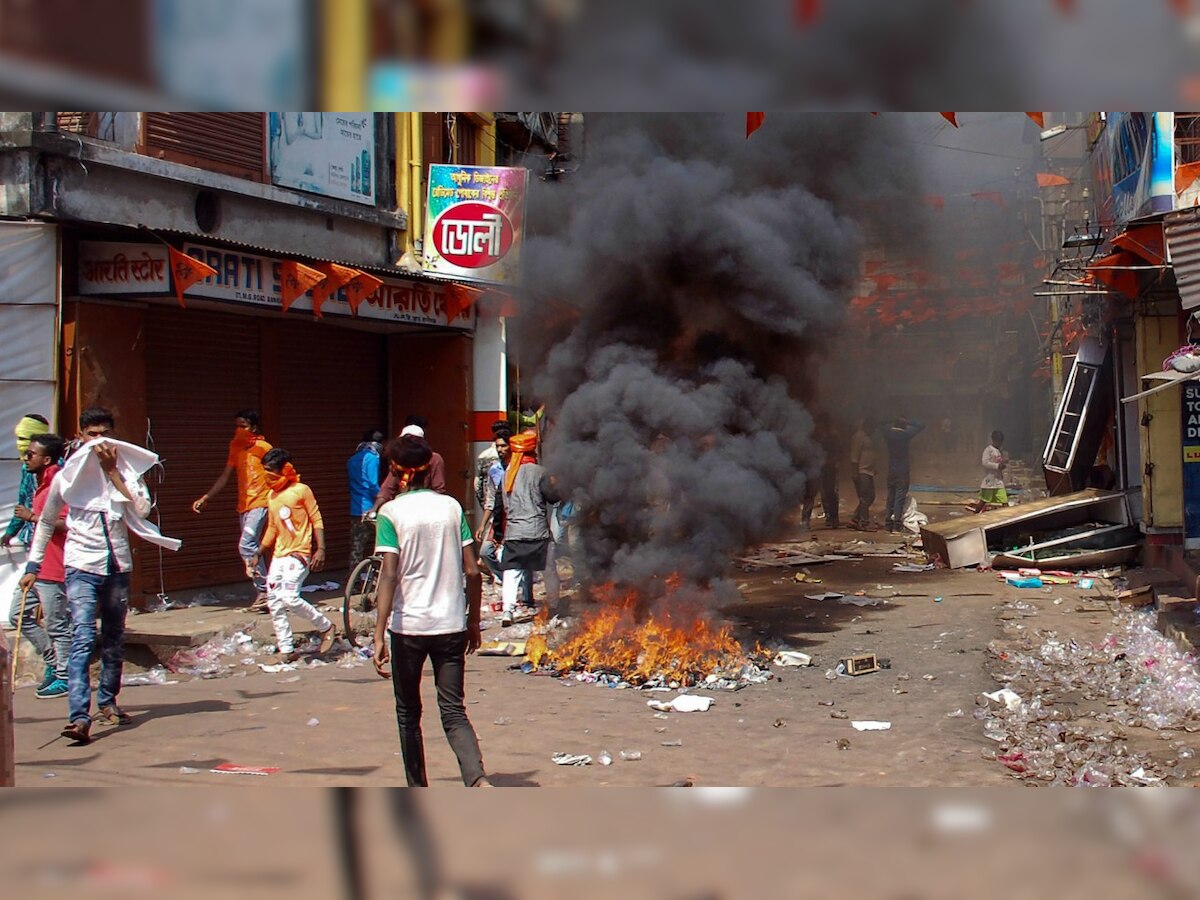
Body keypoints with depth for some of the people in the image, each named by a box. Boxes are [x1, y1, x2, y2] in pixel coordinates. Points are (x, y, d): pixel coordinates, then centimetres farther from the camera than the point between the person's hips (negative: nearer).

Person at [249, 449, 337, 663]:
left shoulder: (301, 490, -6)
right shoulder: (271, 497, 14)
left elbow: (316, 520, -6)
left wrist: (321, 549, -14)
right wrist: (259, 553, 19)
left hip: (299, 553, -8)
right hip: (279, 555, 8)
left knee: (290, 597, -21)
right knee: (274, 602, 1)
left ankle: (326, 627, -1)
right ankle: (286, 650, 7)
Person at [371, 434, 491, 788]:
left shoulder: (391, 512, -7)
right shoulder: (451, 507, 3)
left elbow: (389, 576, -15)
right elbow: (472, 572, 2)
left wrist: (379, 636, -15)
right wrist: (473, 622, 14)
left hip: (407, 626, -2)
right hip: (451, 625, 2)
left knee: (408, 712, 15)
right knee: (453, 711, 3)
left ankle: (418, 792, 20)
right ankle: (478, 779, -20)